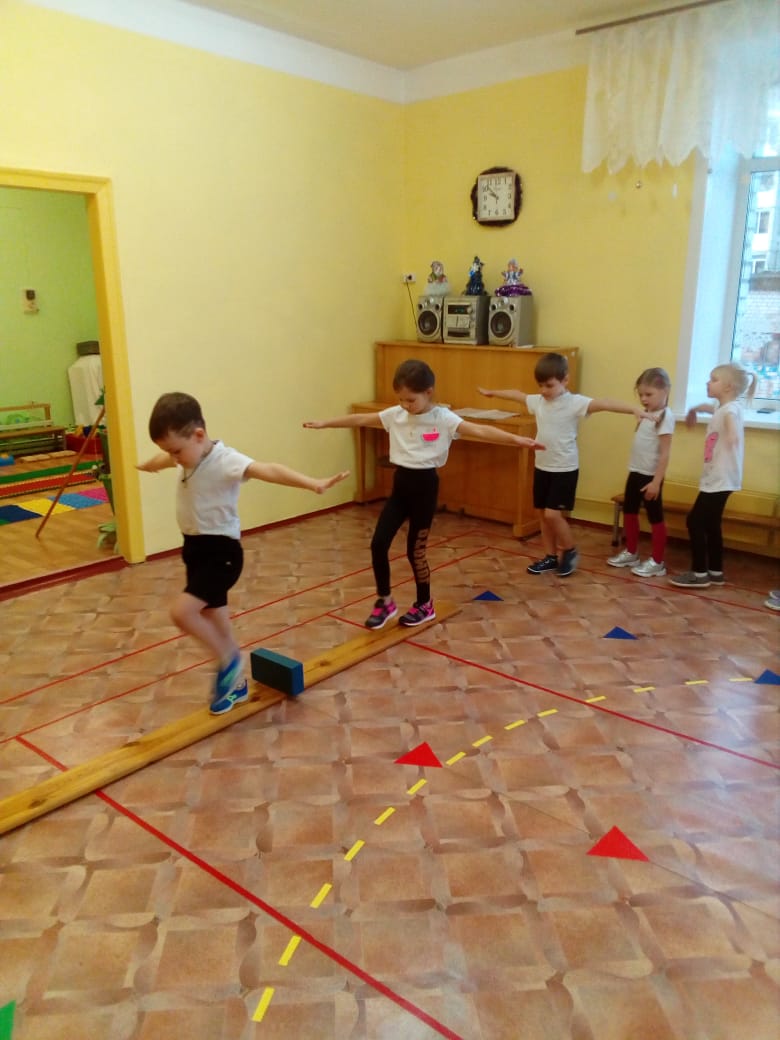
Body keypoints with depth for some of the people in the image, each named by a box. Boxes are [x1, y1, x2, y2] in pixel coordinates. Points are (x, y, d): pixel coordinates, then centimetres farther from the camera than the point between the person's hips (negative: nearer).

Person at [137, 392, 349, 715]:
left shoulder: (225, 461, -23)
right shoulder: (188, 455, 4)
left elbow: (268, 471, -40)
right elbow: (163, 460, 30)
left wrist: (312, 483, -56)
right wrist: (147, 465, 54)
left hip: (221, 551, -9)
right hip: (195, 547, 9)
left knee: (182, 611, -22)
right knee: (214, 617, 16)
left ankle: (228, 660, 3)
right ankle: (235, 683, 33)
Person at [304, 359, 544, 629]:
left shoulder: (443, 418, -11)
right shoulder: (395, 414, 3)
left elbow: (479, 430, -22)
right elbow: (361, 419, 13)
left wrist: (516, 439, -35)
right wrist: (325, 423, 20)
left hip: (425, 485, -5)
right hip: (400, 484, 5)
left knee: (415, 551, 3)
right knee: (378, 543, -1)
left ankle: (424, 605, 26)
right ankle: (385, 601, 19)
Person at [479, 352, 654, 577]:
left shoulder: (575, 402, -15)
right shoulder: (538, 401, 5)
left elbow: (603, 403, -29)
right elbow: (516, 394, 23)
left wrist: (634, 409, -44)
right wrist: (491, 392, 39)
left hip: (565, 469, -7)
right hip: (542, 467, 7)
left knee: (553, 514, -11)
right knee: (544, 514, 12)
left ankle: (570, 551, 13)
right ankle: (551, 557, 26)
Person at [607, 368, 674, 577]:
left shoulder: (665, 417, -17)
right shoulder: (648, 414, 9)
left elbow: (664, 453, -20)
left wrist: (656, 481, -23)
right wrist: (634, 471, 15)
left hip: (650, 475, -9)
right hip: (636, 472, 9)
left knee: (655, 517, 2)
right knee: (629, 512, 17)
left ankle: (657, 562, 12)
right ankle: (631, 553, 32)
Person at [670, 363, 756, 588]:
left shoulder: (731, 408, -17)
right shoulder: (721, 408, 13)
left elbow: (729, 417, -43)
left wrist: (733, 433, -62)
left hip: (721, 478, -10)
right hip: (715, 477, 10)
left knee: (695, 521, -7)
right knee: (710, 524, 14)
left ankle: (699, 573, -1)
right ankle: (715, 572, 22)